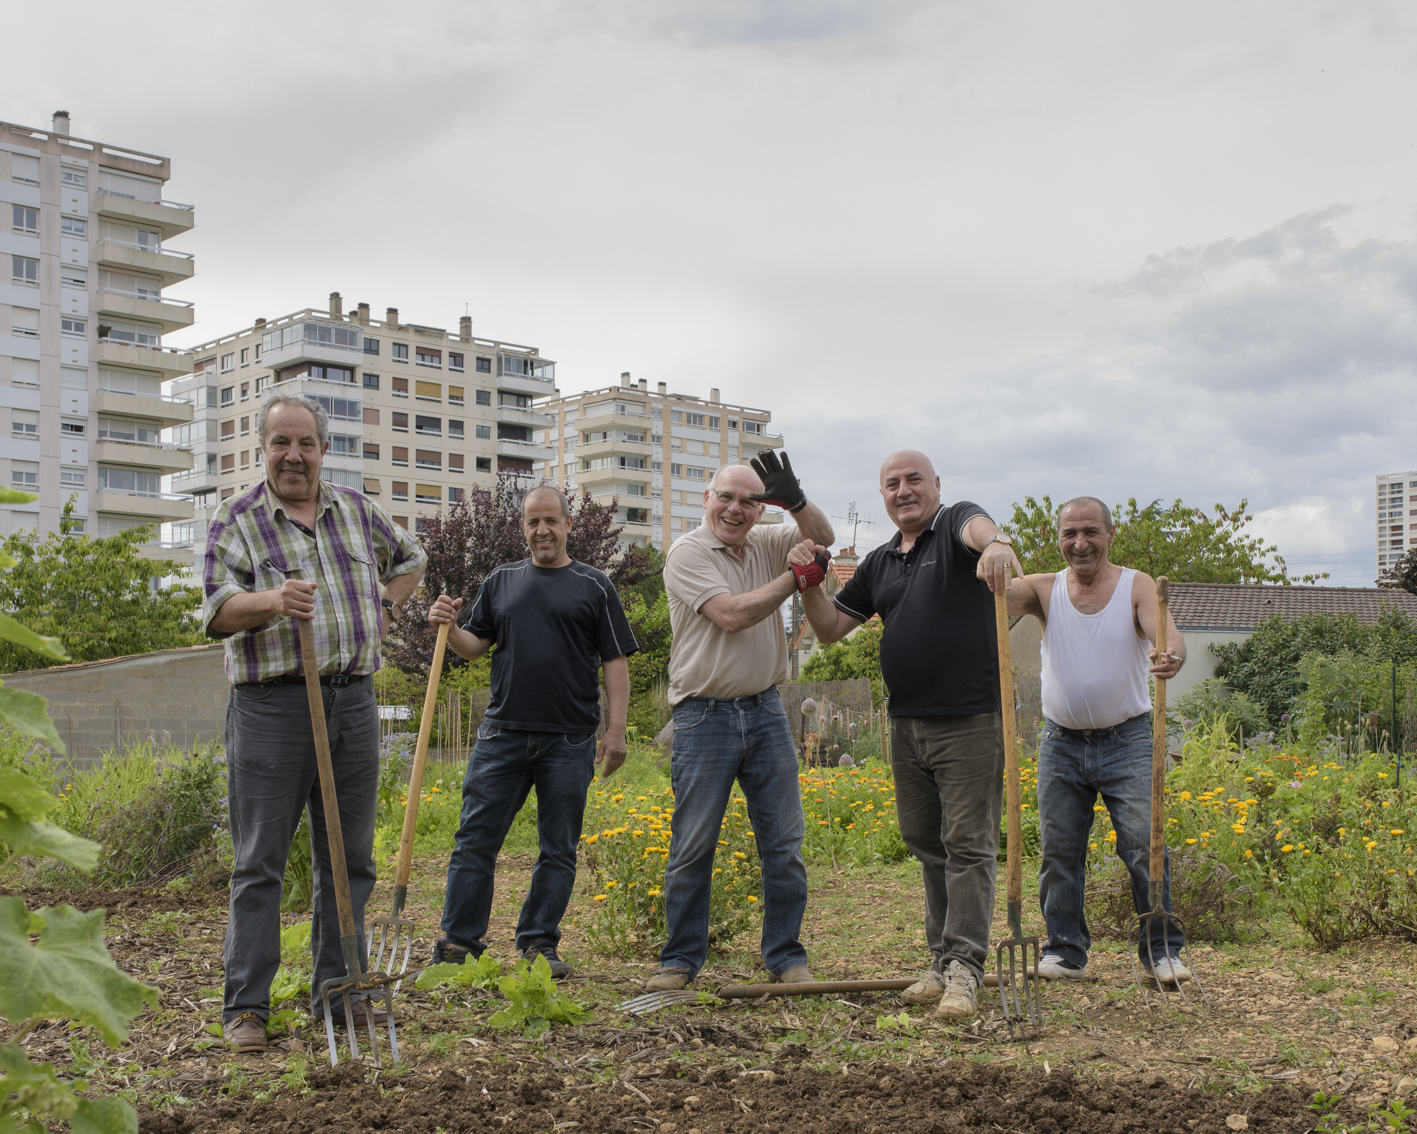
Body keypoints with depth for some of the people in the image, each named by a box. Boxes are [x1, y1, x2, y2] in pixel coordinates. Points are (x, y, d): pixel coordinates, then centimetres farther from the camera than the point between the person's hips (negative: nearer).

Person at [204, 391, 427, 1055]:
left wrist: (385, 608, 15)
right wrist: (273, 601, -31)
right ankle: (246, 1006, 5)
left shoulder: (357, 510, 13)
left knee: (349, 857, 9)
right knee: (260, 861, -3)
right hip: (272, 708, -4)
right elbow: (218, 609, -12)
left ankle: (337, 990, 20)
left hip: (353, 702, 4)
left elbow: (409, 558, 31)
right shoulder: (236, 521, 1)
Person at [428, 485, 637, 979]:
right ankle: (457, 943, 8)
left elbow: (615, 662, 3)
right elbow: (475, 645, 14)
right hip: (502, 734, 1)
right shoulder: (500, 581, 13)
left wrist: (616, 730, -4)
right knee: (475, 841, 0)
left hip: (570, 740, -1)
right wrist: (447, 627, -8)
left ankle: (539, 944, 16)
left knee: (558, 850, 5)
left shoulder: (594, 586, 6)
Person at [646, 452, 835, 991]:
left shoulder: (764, 543, 11)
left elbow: (823, 539, 3)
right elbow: (730, 614, -17)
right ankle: (681, 958, 12)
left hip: (765, 709, 5)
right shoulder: (687, 552, -7)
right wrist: (798, 577, -14)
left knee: (783, 841, 5)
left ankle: (785, 955, 15)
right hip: (705, 717, -5)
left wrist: (795, 500, -15)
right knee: (693, 845, 0)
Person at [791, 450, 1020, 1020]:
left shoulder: (956, 523, -3)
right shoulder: (879, 563, 16)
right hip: (906, 723, 7)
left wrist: (996, 544, -53)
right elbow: (831, 627, 18)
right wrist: (809, 584, -1)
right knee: (926, 843, 11)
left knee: (967, 844, -6)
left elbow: (978, 528, -29)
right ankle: (942, 959, 20)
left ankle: (964, 967, -5)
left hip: (969, 721, -7)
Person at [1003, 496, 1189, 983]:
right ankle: (1065, 950, 16)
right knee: (1059, 852, 5)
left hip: (1127, 741, -2)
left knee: (1145, 846, -6)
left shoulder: (1136, 586, -3)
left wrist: (1171, 656, -45)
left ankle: (1163, 950, 6)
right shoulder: (1045, 590, 2)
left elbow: (1166, 634, -20)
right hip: (1061, 742, 2)